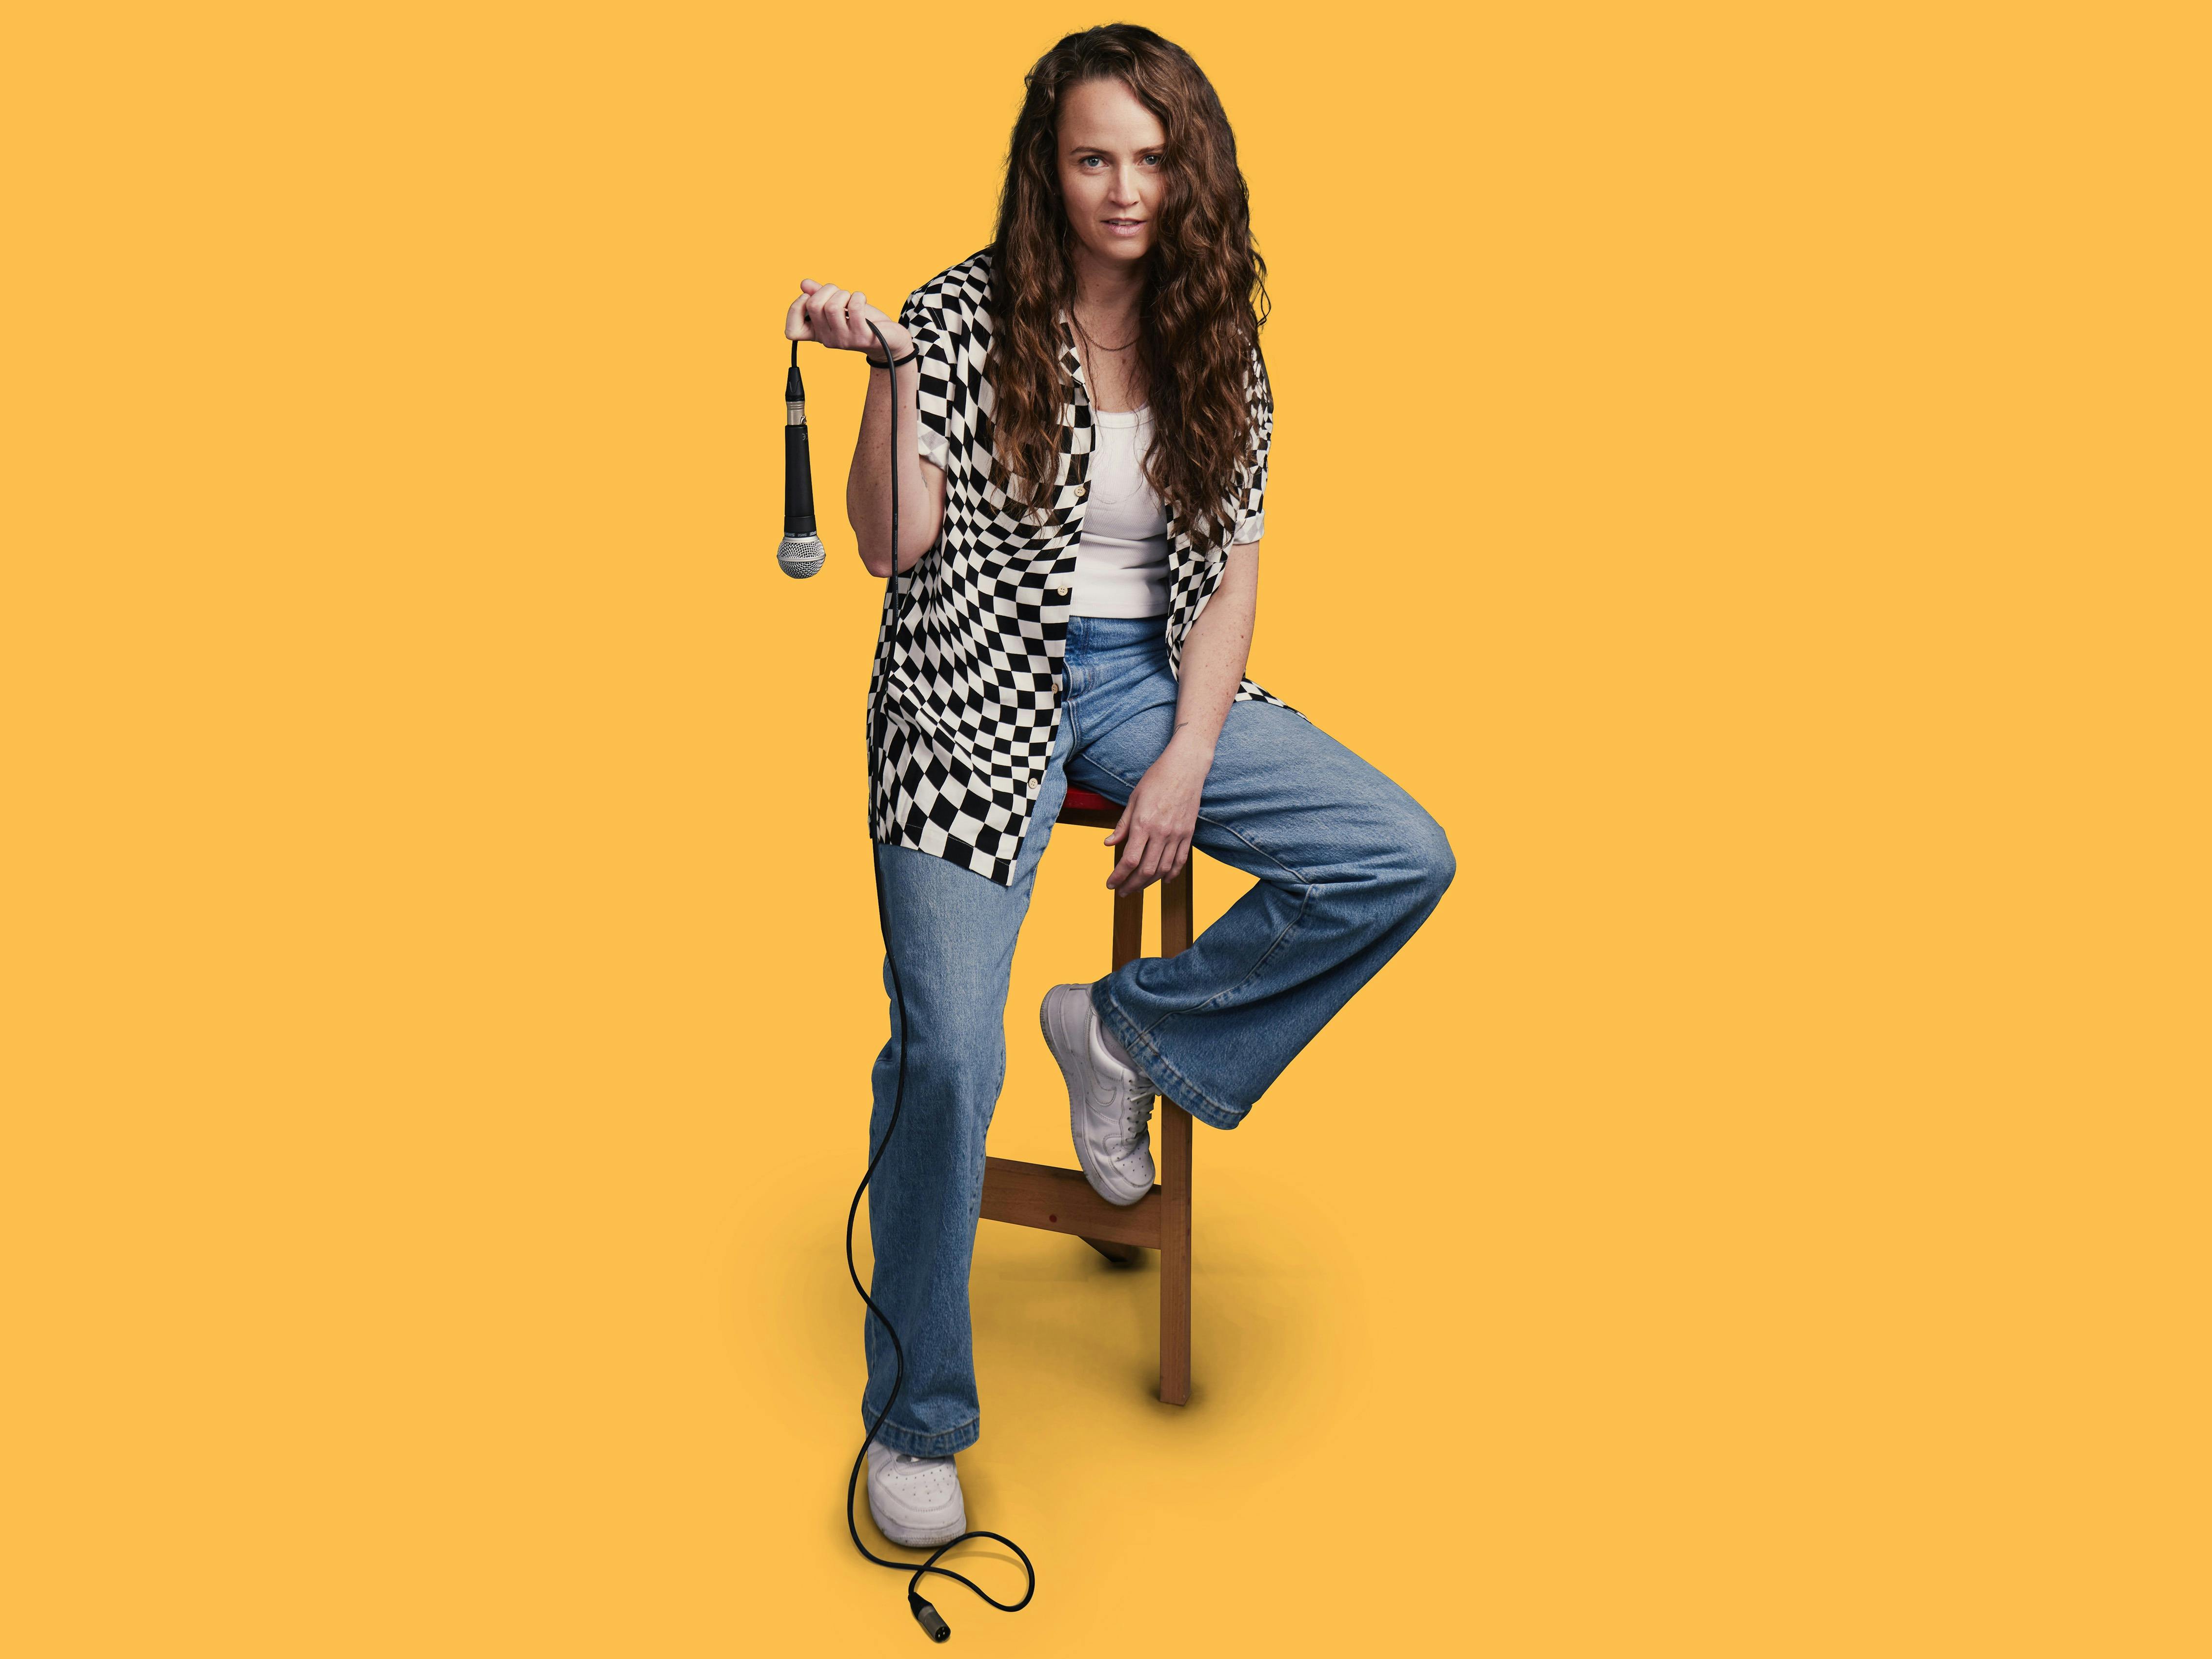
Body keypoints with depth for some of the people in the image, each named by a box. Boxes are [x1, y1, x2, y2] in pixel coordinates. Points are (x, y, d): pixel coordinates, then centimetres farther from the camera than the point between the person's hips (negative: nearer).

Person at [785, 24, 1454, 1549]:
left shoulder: (1218, 342, 5)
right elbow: (894, 547, -11)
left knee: (1404, 862, -13)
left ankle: (1131, 1029, 5)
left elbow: (1232, 567, 4)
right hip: (980, 690, -4)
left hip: (1153, 678, 4)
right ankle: (918, 1425, 1)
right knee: (947, 1051, -18)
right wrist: (889, 374, -25)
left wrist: (1186, 764, -6)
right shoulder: (964, 316, -5)